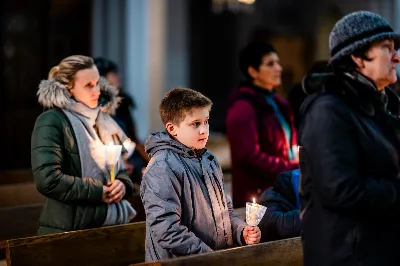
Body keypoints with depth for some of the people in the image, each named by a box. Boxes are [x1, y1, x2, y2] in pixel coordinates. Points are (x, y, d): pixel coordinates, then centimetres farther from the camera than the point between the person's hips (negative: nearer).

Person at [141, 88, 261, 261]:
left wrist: (241, 231, 7)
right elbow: (166, 230, -17)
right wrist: (211, 258, -15)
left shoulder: (209, 160, 16)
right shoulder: (162, 169, -10)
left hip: (221, 258, 7)